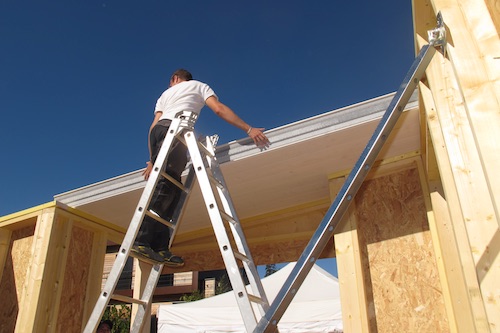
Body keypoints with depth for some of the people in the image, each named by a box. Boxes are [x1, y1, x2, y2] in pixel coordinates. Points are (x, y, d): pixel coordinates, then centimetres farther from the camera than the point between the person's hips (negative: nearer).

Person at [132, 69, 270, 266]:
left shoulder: (165, 93, 36)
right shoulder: (199, 86, 25)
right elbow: (219, 109, 6)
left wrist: (153, 160, 21)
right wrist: (249, 129, 2)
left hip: (157, 130, 6)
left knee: (171, 190, -2)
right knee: (165, 187, -18)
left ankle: (160, 248, -14)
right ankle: (142, 241, -30)